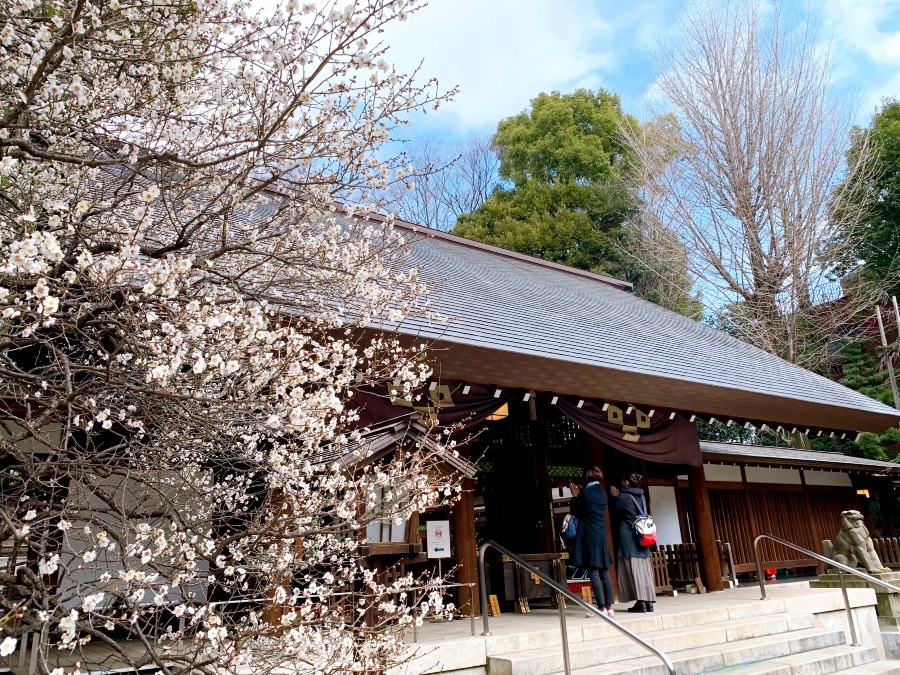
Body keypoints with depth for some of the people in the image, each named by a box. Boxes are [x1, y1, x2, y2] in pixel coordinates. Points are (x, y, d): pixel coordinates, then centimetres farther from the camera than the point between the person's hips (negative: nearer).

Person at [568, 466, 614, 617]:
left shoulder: (586, 493, -11)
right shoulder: (602, 493, 10)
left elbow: (575, 511, -1)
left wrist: (575, 496, 10)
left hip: (589, 538, -7)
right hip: (602, 536, 7)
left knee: (594, 573, -5)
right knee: (604, 573, 10)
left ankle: (602, 608, -7)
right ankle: (609, 607, 11)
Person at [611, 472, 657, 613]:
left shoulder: (623, 497, -10)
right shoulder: (642, 497, 8)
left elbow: (616, 514, 2)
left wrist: (616, 497, 15)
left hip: (628, 538, -6)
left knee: (633, 569, -4)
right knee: (645, 570, 7)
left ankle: (641, 602, -7)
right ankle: (649, 602, 7)